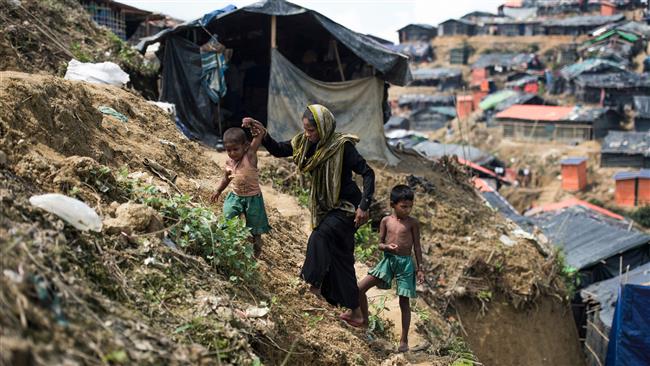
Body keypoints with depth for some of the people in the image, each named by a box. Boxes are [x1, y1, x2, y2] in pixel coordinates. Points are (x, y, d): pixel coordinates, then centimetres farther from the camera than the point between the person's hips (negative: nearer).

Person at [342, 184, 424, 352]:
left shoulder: (412, 223, -2)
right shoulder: (386, 221, 2)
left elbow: (417, 246, 3)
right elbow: (380, 244, 5)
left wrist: (419, 268, 1)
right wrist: (387, 246, -18)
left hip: (405, 263, -2)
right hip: (388, 260, 2)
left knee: (404, 302, 2)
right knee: (360, 288, -5)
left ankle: (404, 340, 13)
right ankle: (364, 318, 21)